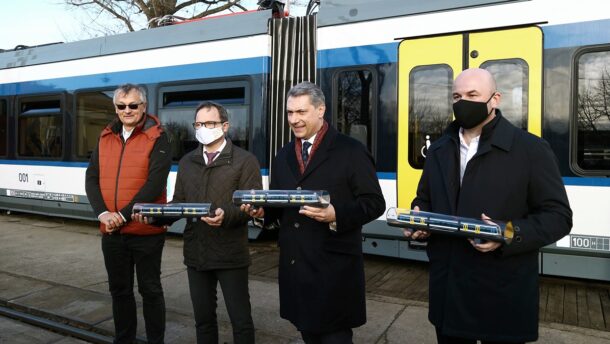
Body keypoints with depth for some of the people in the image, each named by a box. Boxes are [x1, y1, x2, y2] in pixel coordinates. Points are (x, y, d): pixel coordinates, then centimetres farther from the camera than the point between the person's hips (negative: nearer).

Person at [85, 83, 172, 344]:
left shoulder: (156, 138, -7)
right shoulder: (106, 137, 9)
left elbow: (155, 183, -16)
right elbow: (92, 178, 4)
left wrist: (123, 215, -17)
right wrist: (103, 213, -11)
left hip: (145, 231, -5)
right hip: (111, 232, 5)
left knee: (150, 290, 8)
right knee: (119, 289, 17)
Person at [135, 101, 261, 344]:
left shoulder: (245, 160, -5)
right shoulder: (187, 162, 12)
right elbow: (179, 202, 13)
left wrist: (226, 215, -31)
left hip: (230, 254, -5)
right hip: (196, 254, 5)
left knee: (240, 320, 5)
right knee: (203, 318, 18)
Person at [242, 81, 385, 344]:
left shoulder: (351, 151, -5)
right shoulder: (283, 156, 13)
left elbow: (374, 203, -9)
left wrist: (336, 215, -25)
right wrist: (262, 210, -5)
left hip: (334, 267, -5)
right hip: (295, 265, 6)